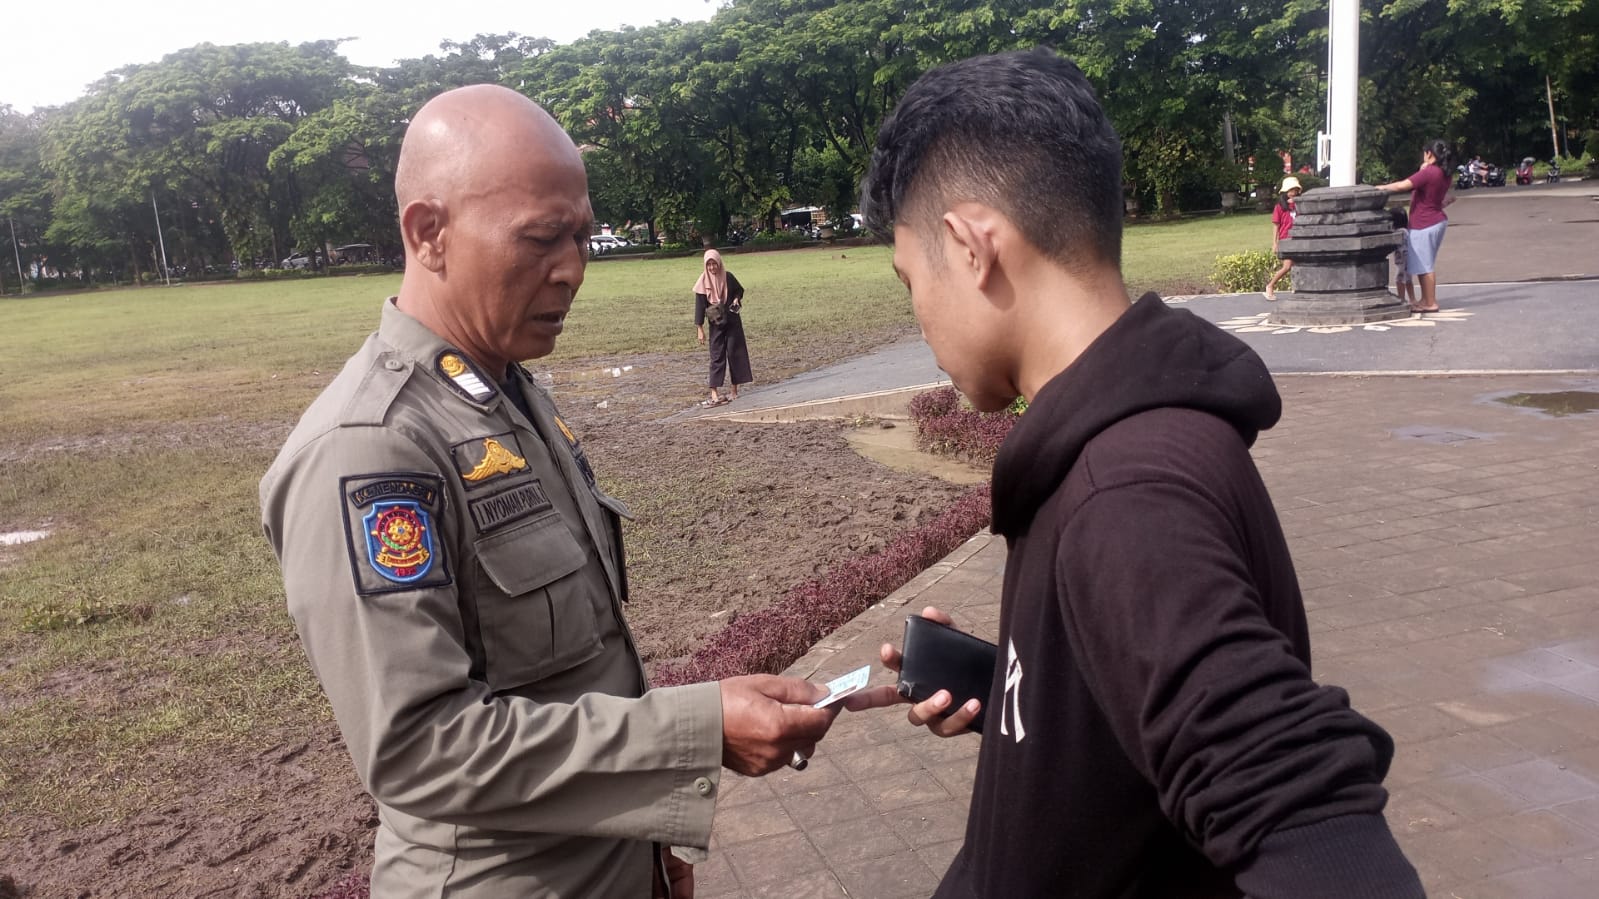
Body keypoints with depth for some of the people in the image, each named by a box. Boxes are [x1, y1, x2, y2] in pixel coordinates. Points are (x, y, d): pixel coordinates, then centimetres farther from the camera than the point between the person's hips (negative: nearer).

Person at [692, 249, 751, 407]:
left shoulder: (728, 277, -4)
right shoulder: (703, 282, -8)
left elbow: (740, 290, 13)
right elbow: (700, 305, -7)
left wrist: (736, 299, -9)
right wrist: (699, 328, -10)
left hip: (732, 321, 1)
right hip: (716, 324, -1)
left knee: (734, 352, 2)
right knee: (717, 356, -4)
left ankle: (734, 389, 14)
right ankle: (714, 394, -8)